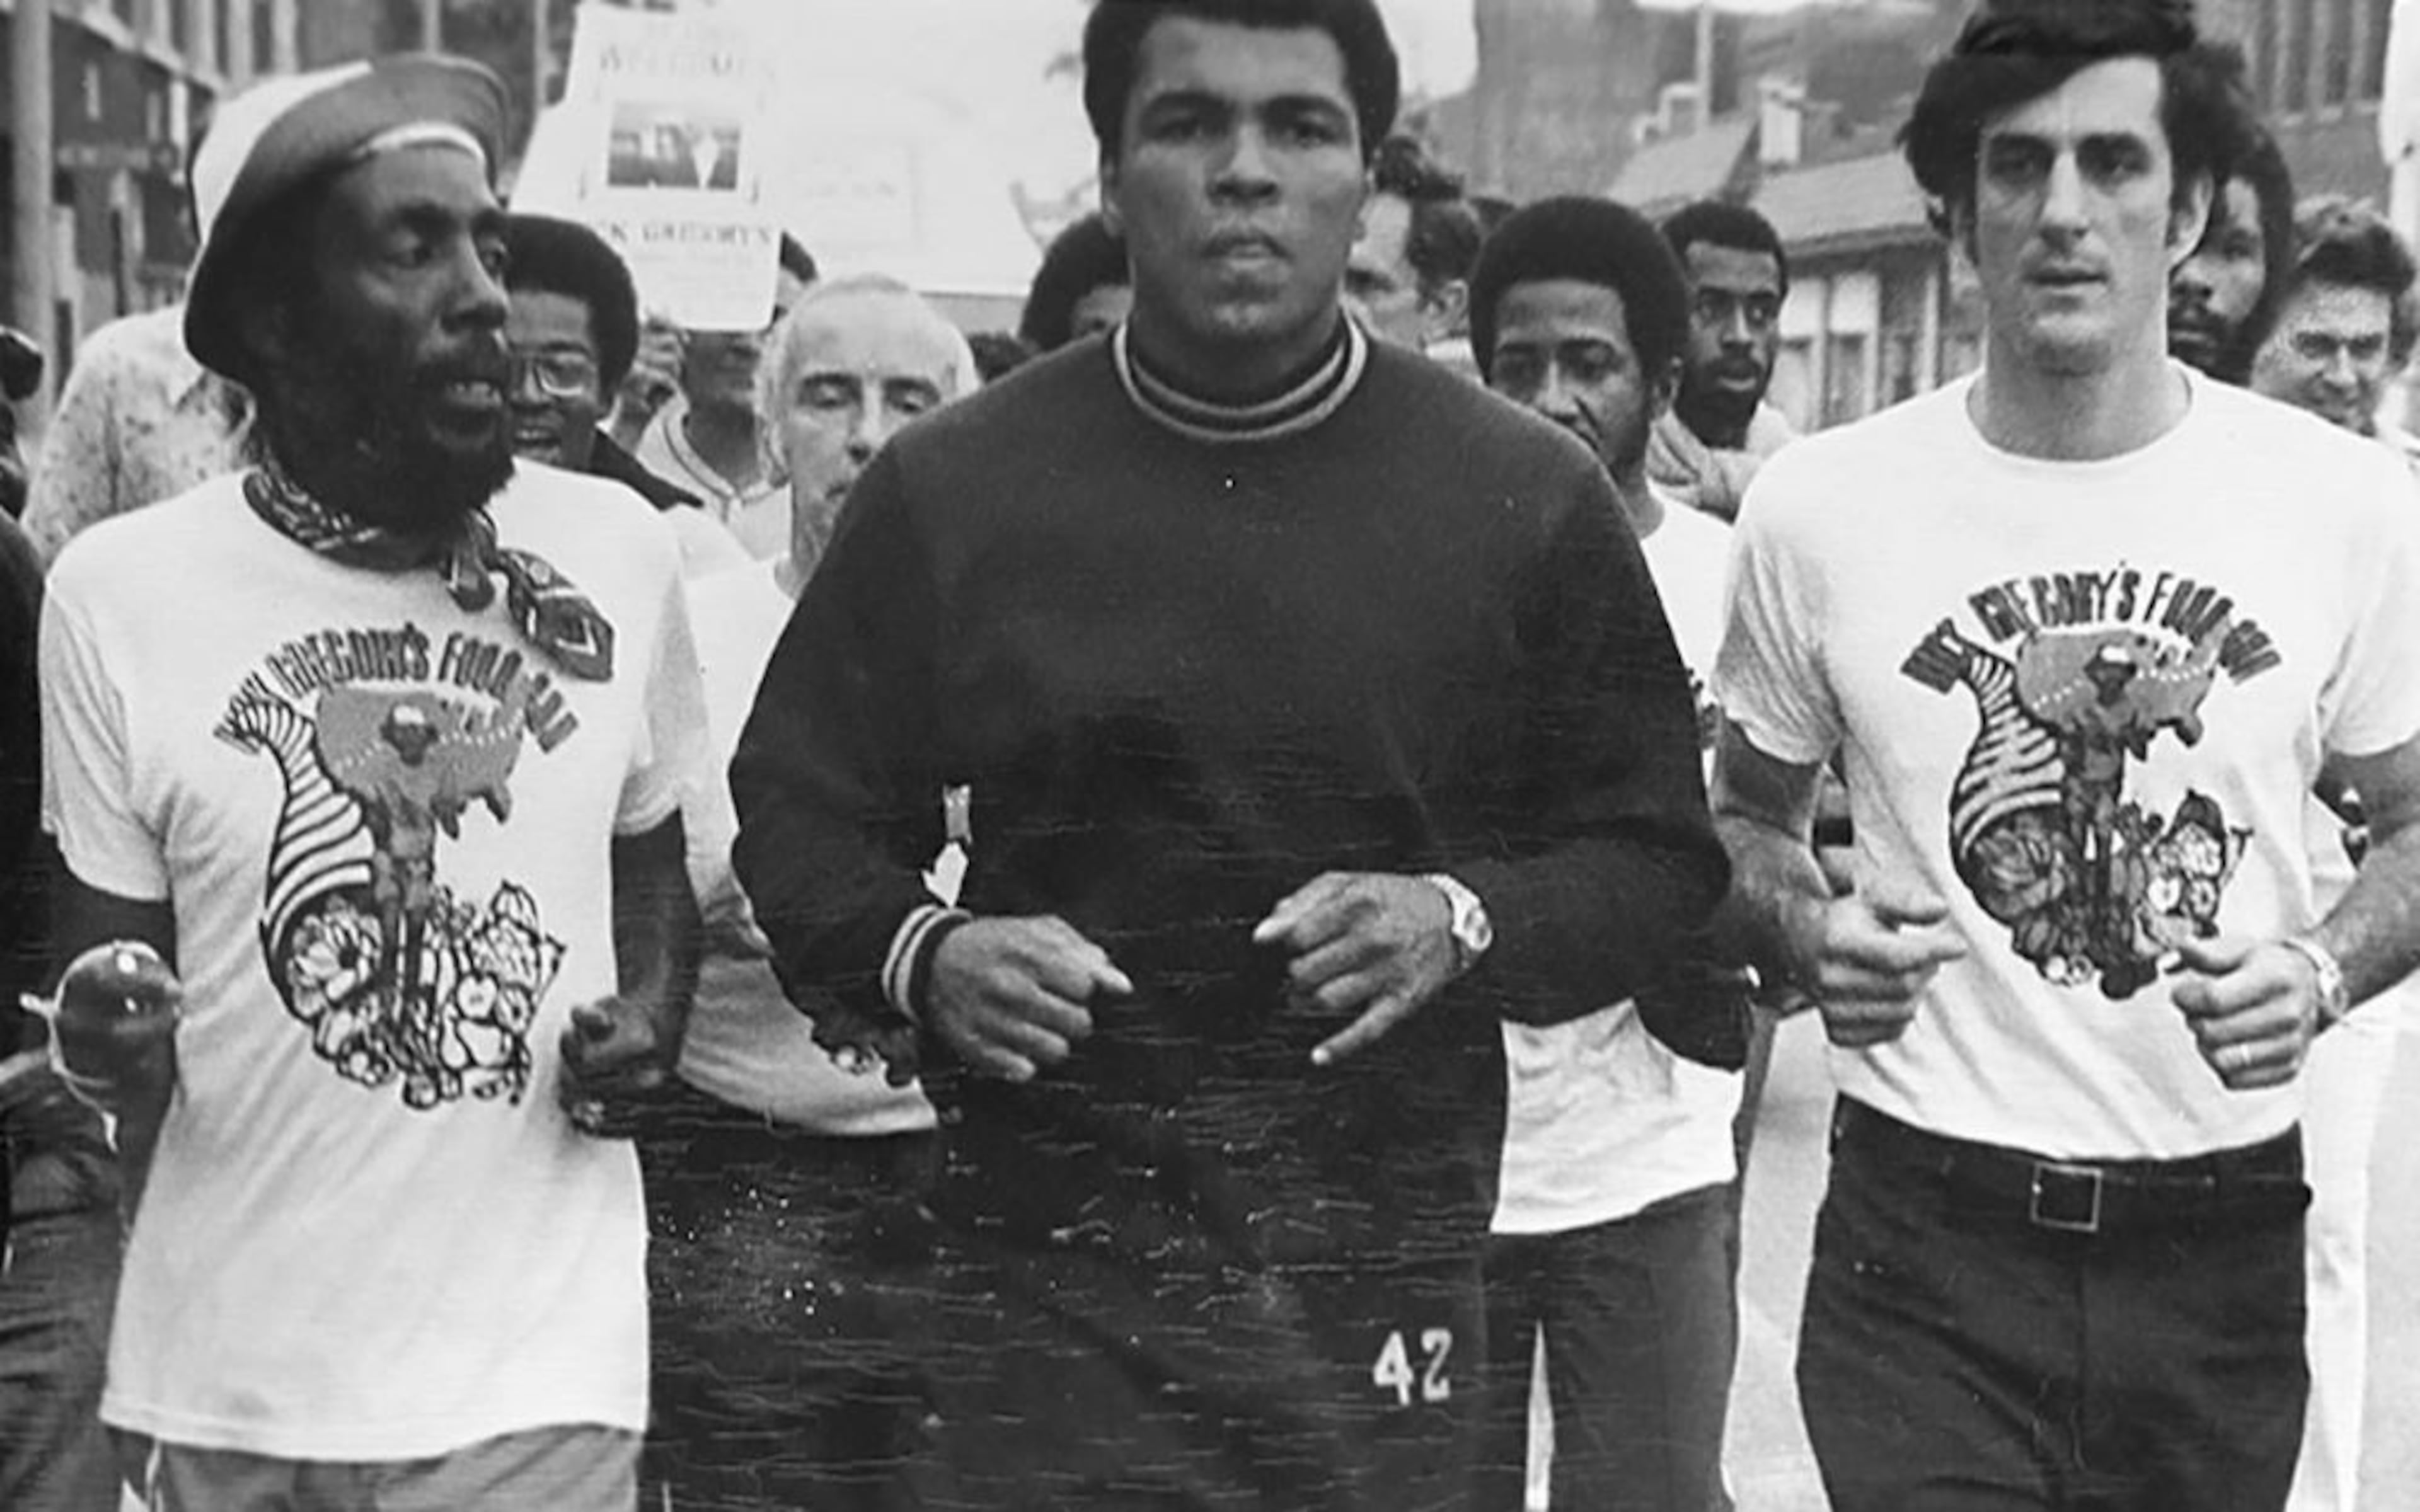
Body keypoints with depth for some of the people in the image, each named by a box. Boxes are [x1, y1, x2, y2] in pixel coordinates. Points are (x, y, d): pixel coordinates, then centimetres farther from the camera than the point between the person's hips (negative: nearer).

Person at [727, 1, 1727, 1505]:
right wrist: (922, 959, -11)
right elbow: (799, 817, 9)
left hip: (1382, 1294, 1)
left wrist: (1470, 924, -13)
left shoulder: (1529, 496, 0)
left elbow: (1659, 856, 6)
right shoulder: (950, 486, 0)